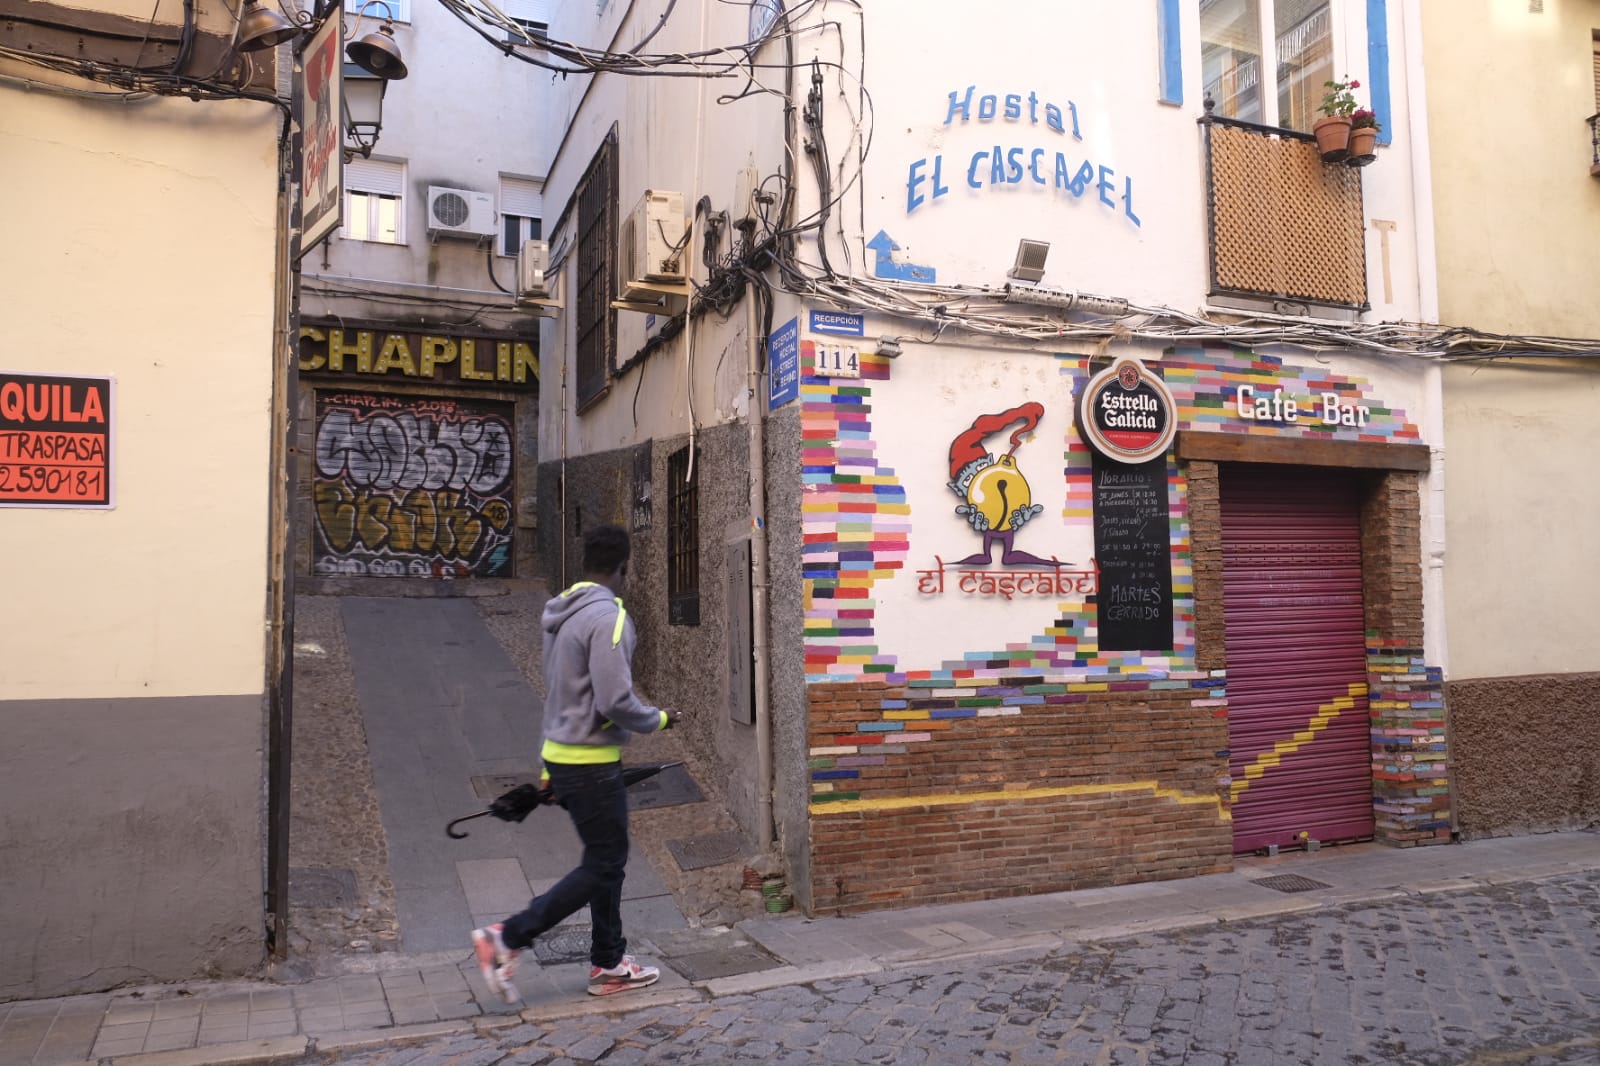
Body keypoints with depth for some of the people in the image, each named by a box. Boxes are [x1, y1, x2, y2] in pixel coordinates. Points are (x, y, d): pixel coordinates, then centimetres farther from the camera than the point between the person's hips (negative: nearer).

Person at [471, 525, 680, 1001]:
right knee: (603, 865, 1)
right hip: (591, 762, -9)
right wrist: (659, 719, -4)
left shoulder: (560, 613, 9)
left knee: (609, 859, 17)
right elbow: (616, 701, -24)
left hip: (563, 756, 9)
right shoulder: (607, 617, -20)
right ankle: (506, 939, 1)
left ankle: (609, 965, 24)